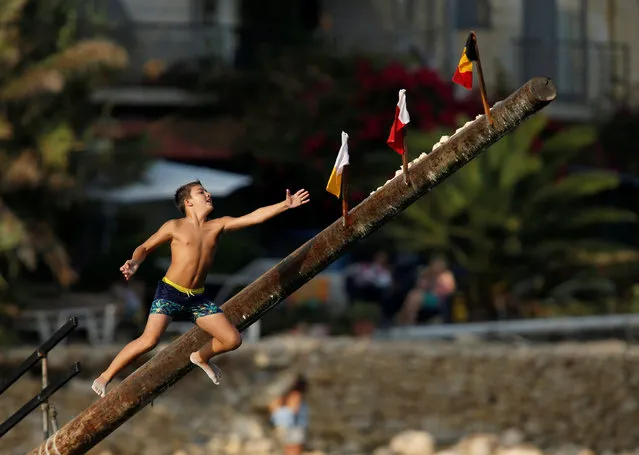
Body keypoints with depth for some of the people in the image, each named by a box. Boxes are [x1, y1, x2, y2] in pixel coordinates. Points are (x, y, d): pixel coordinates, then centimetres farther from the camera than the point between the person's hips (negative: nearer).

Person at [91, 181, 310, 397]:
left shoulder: (218, 226, 8)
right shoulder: (175, 227, -3)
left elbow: (255, 216, 4)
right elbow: (145, 247, 3)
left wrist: (286, 205, -2)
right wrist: (134, 263, -19)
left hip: (198, 298, 5)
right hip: (170, 293, -5)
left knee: (233, 340, 1)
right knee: (149, 340, -25)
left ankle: (201, 357, 32)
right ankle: (104, 378, -13)